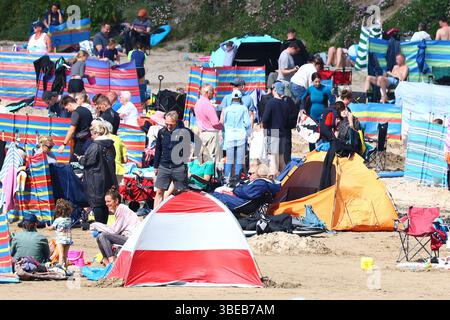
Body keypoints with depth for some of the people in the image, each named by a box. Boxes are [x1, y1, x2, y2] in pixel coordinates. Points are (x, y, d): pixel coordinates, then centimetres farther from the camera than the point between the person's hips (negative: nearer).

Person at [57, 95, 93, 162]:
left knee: (73, 163, -5)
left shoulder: (76, 113, -12)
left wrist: (64, 145, -18)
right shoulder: (87, 111, 13)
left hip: (80, 141, -8)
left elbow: (71, 130, -18)